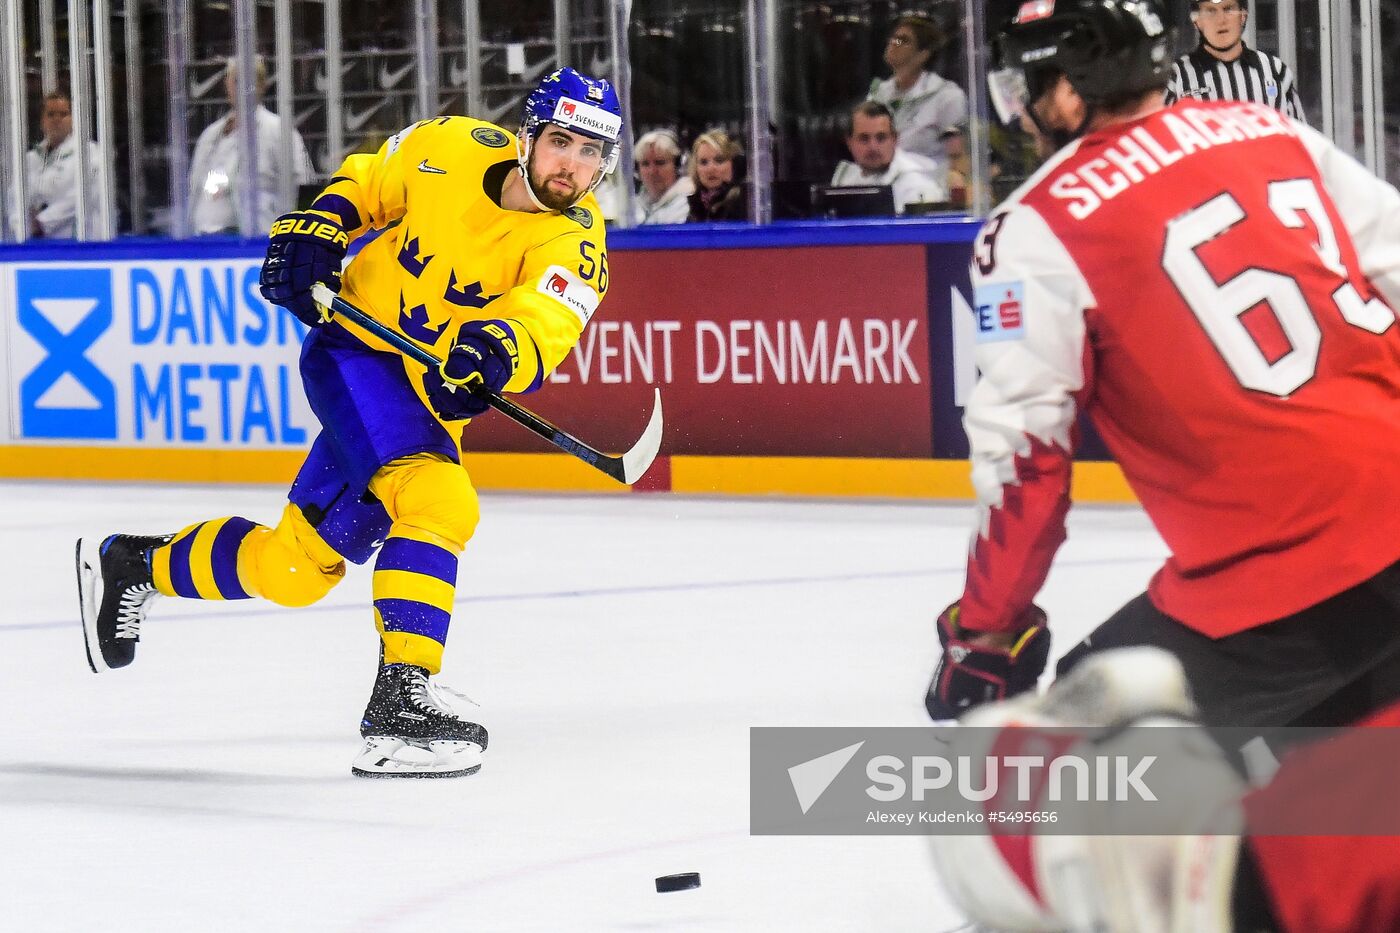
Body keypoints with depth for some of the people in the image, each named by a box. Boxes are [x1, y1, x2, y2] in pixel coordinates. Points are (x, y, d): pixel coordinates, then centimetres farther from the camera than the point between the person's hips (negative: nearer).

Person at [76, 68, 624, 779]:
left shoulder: (574, 241, -16)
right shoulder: (450, 148, -13)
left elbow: (545, 322, -36)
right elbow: (365, 182, 8)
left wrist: (499, 350, -56)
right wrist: (313, 233, -8)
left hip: (434, 394, 3)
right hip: (354, 347, -3)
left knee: (294, 568, 6)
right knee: (437, 501, -29)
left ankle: (133, 565, 30)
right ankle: (400, 696, -31)